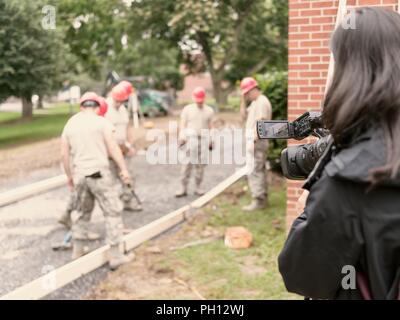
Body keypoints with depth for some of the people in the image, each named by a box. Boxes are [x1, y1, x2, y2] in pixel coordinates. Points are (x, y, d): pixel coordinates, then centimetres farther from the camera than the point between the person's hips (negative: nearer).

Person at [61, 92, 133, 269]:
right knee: (113, 211, 1)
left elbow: (64, 154, 12)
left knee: (83, 212, 21)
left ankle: (77, 250, 27)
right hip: (99, 173, -5)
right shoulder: (101, 122, -3)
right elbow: (113, 148, -10)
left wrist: (69, 176, 22)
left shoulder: (70, 123, 11)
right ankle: (115, 256, -1)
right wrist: (123, 169, -4)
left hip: (80, 174, 6)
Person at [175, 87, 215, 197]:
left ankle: (198, 187, 11)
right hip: (191, 138, -2)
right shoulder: (187, 109, 7)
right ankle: (183, 188, -4)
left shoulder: (209, 110, 13)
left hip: (204, 138, 2)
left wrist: (211, 140, 10)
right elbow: (182, 124, 2)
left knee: (200, 164, 2)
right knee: (187, 164, -7)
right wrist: (181, 137, -12)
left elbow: (210, 126, 15)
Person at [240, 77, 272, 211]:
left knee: (254, 170, -11)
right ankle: (262, 198, 24)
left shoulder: (262, 102, -13)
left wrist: (255, 139, -23)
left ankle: (258, 200, -9)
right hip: (253, 141, 11)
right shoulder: (254, 102, 18)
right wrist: (243, 101, 9)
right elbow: (244, 117, 16)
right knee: (260, 170, 15)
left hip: (257, 141, -10)